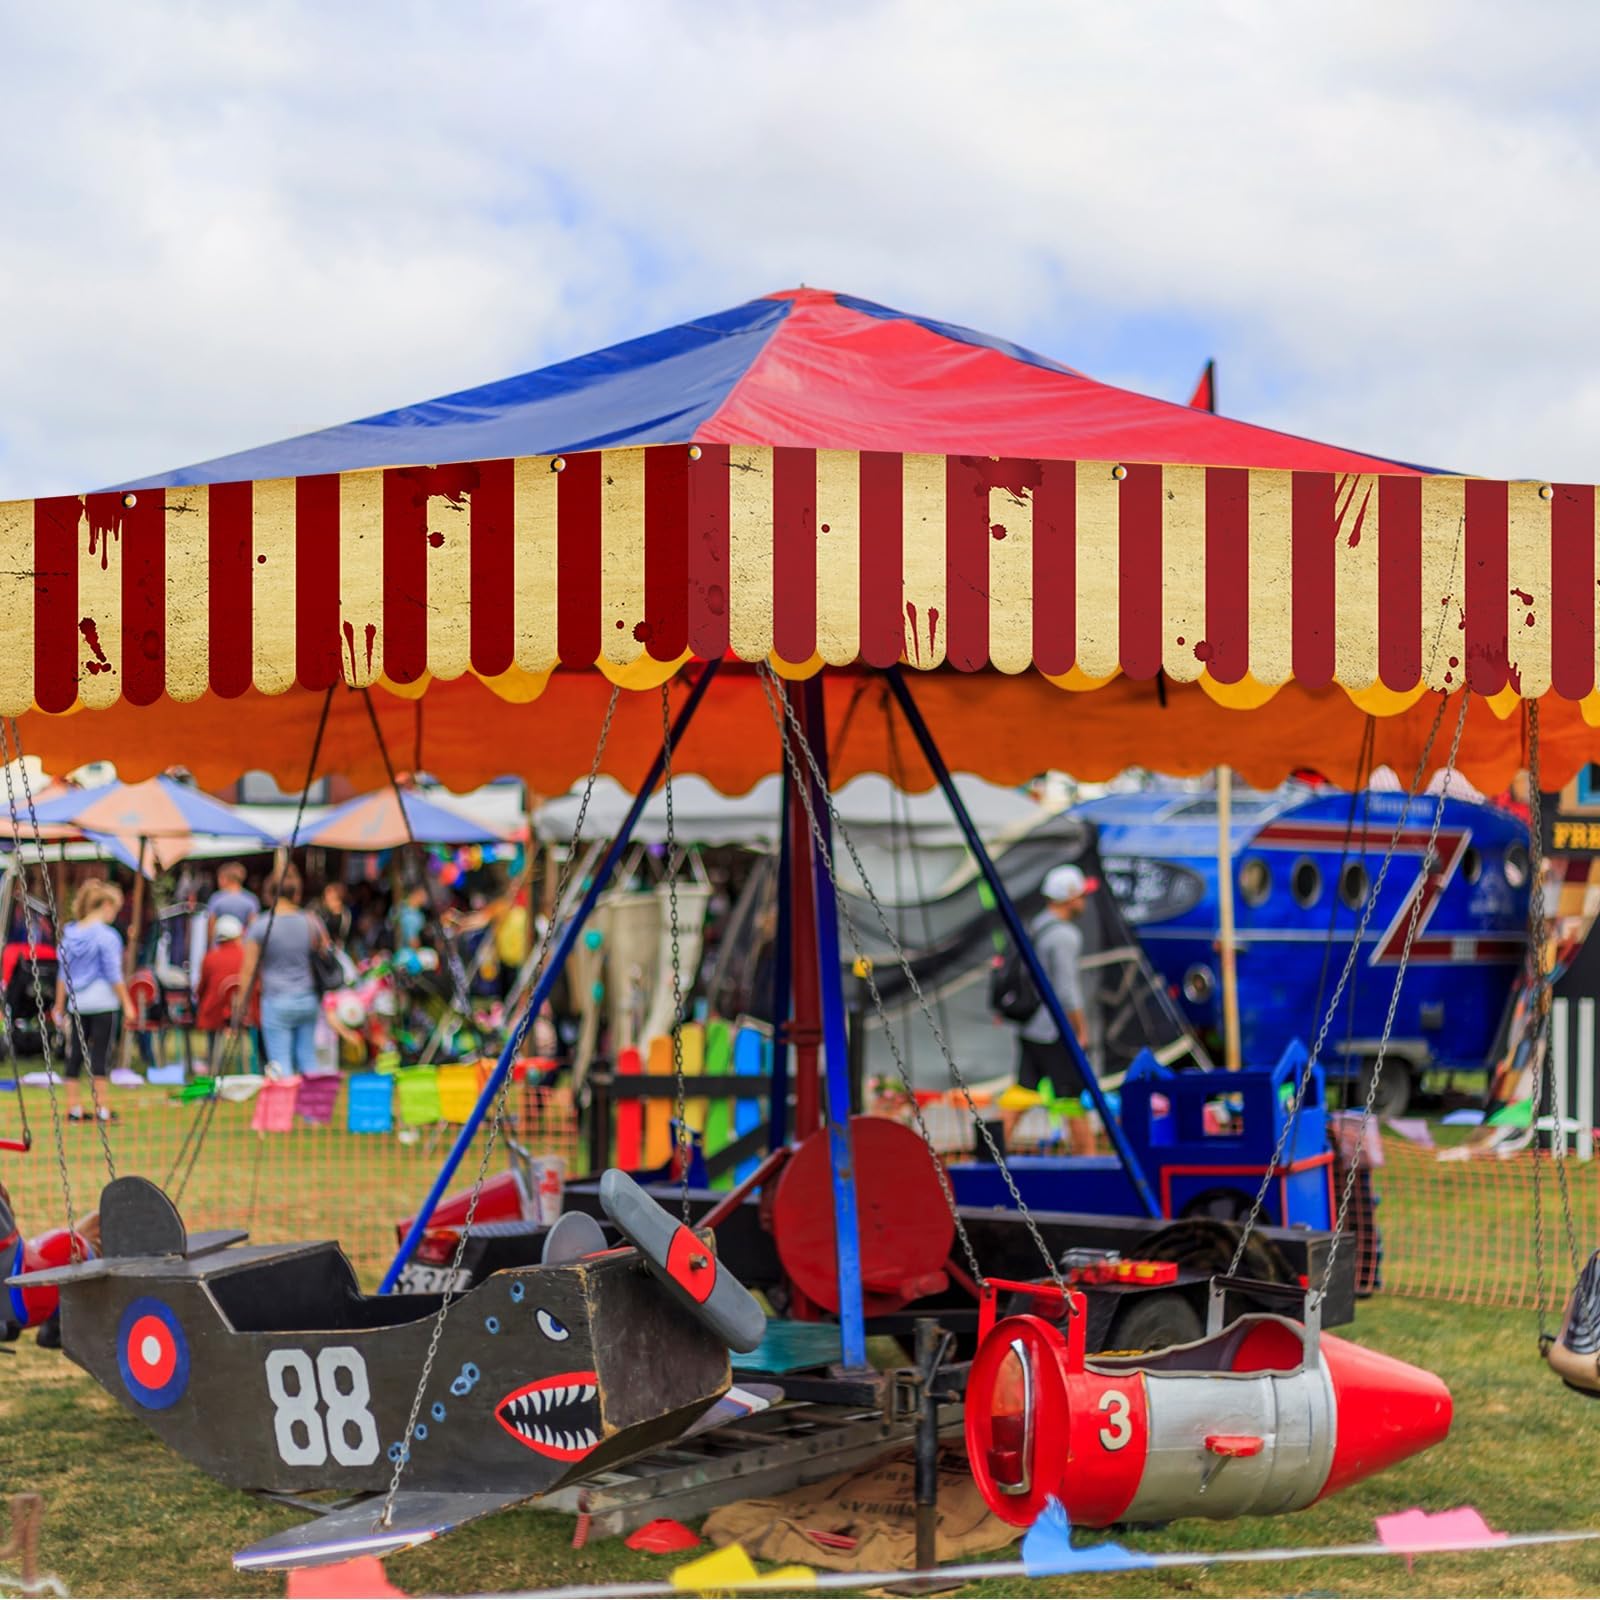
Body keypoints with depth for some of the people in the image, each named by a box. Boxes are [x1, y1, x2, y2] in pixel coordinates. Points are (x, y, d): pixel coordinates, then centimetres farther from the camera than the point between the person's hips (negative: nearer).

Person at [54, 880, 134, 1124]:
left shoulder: (70, 934, 6)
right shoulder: (107, 936, -11)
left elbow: (63, 974, 11)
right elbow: (114, 975, -11)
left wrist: (59, 1007, 17)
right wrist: (127, 1004, -4)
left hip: (77, 1003, 5)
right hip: (103, 1003, -5)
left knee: (75, 1055, 8)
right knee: (100, 1055, -1)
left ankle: (74, 1107, 10)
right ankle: (100, 1108, 2)